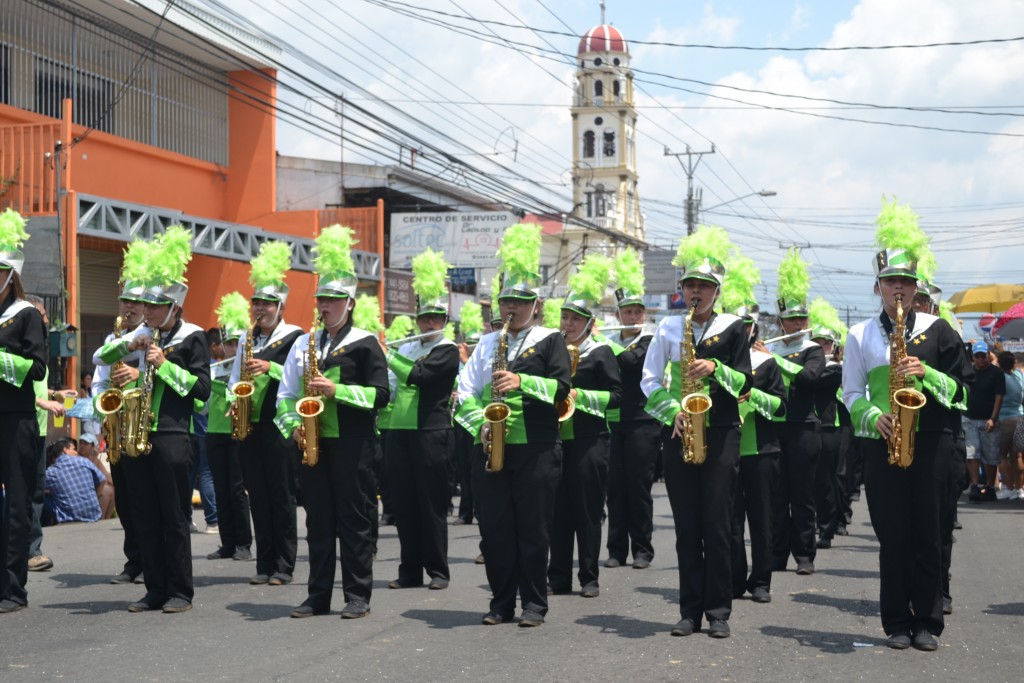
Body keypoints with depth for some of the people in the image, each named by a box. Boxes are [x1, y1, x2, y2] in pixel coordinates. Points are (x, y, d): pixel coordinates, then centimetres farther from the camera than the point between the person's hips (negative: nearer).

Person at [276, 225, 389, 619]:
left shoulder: (365, 344, -2)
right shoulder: (304, 343, 13)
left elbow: (380, 394, -9)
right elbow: (286, 395, 14)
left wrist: (336, 390, -18)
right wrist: (294, 426, -3)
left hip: (352, 446, -5)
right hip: (313, 443, 5)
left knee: (354, 521, 0)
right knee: (318, 521, 8)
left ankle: (358, 596, 7)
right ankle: (318, 595, 14)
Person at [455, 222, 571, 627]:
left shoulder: (550, 341, 4)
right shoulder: (487, 343, 14)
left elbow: (561, 386, -9)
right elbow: (466, 392, 8)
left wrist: (522, 382, -22)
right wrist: (479, 424, -9)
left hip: (536, 449, -4)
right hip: (491, 447, 4)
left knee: (533, 529, 0)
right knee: (494, 529, 5)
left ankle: (534, 604, 10)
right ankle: (501, 602, 16)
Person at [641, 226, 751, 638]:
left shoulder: (732, 328, 4)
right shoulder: (668, 328, 8)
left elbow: (744, 383, -1)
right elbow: (650, 381, 6)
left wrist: (716, 369, -20)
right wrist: (674, 411, -9)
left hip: (720, 433, -2)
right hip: (678, 432, 2)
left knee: (717, 524, -3)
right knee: (686, 525, 4)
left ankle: (718, 612, 4)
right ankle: (690, 611, 9)